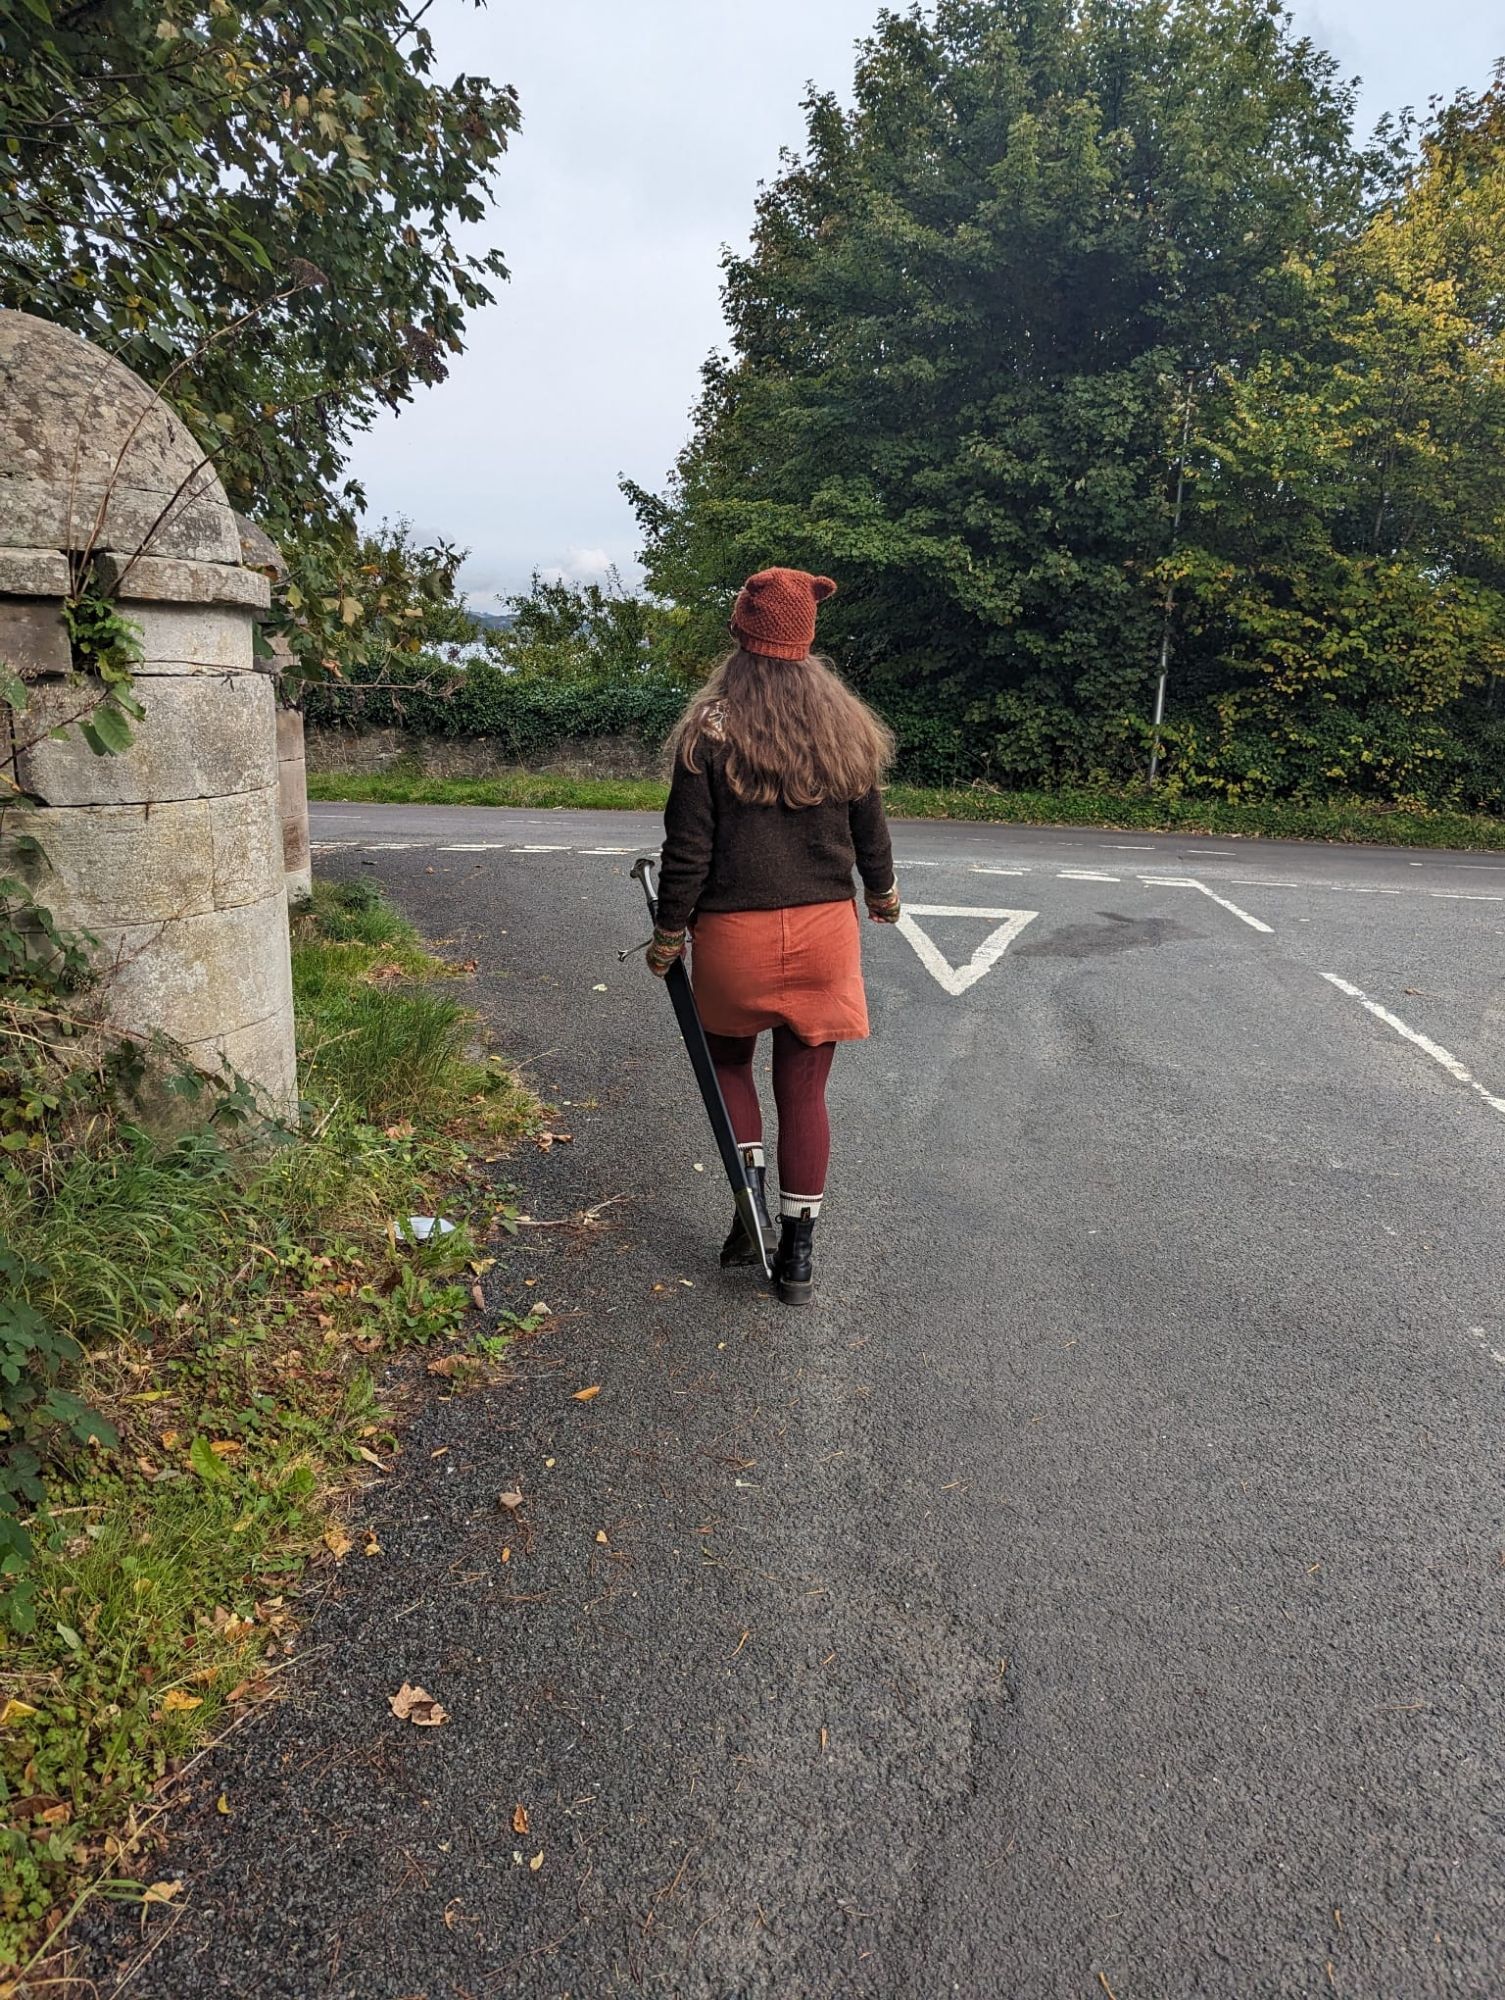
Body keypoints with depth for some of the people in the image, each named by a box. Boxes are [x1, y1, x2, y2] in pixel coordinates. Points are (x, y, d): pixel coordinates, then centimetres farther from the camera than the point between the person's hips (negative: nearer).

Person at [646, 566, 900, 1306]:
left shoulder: (710, 731, -9)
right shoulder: (847, 729, 1)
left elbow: (688, 847, -9)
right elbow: (869, 829, 11)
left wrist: (669, 930, 3)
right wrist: (882, 890, 30)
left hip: (733, 933, -2)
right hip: (824, 932, 2)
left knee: (728, 1058, 24)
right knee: (805, 1089, 10)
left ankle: (752, 1189, 10)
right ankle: (798, 1253, 16)